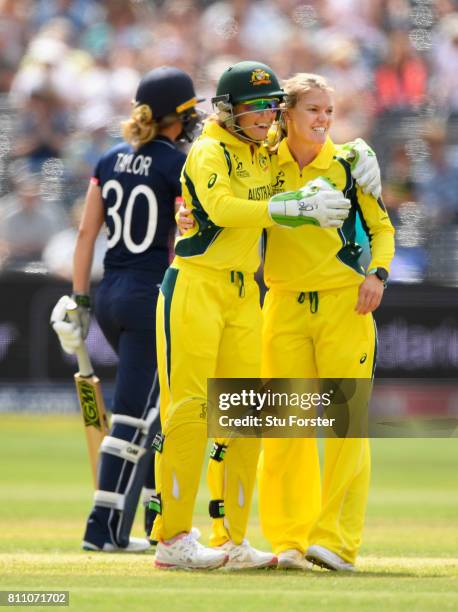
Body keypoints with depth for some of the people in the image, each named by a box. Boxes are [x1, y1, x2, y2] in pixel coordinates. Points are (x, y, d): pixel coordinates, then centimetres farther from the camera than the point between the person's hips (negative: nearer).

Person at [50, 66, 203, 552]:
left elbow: (86, 232, 7)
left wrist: (79, 301, 9)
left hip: (110, 295, 7)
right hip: (156, 298, -7)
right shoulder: (180, 167, -10)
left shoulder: (111, 161, 8)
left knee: (162, 403, 20)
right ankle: (105, 528, -5)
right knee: (133, 415, -4)